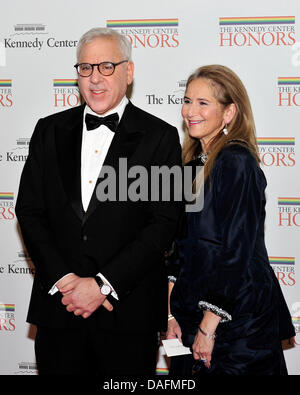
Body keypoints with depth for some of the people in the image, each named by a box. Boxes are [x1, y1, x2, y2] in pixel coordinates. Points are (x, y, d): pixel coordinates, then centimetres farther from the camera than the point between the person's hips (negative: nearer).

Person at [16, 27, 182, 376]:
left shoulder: (160, 137, -1)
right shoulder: (50, 131, 9)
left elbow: (163, 223, -8)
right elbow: (29, 211, 5)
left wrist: (103, 285, -13)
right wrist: (63, 279, -9)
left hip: (129, 311, -2)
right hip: (57, 306, 2)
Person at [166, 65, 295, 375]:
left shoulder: (237, 163, -14)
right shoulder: (193, 165, 10)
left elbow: (236, 249, -19)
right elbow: (181, 245, 11)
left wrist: (208, 327, -17)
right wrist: (172, 314, 4)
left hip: (239, 317, -7)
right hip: (193, 310, 7)